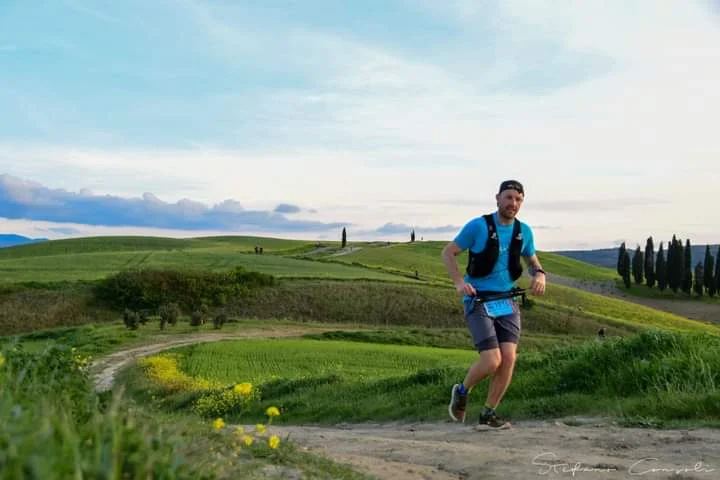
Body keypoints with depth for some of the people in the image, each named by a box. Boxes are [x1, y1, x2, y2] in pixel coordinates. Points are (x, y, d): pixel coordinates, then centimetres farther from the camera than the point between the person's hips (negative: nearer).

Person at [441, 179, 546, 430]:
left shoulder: (524, 231, 4)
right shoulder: (478, 226, -10)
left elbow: (532, 261, 20)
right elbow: (448, 253, -3)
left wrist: (539, 275, -4)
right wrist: (459, 281, -19)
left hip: (507, 302, 5)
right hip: (478, 301, -4)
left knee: (508, 358, -11)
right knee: (492, 360, -16)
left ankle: (488, 415, 5)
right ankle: (462, 392, 15)